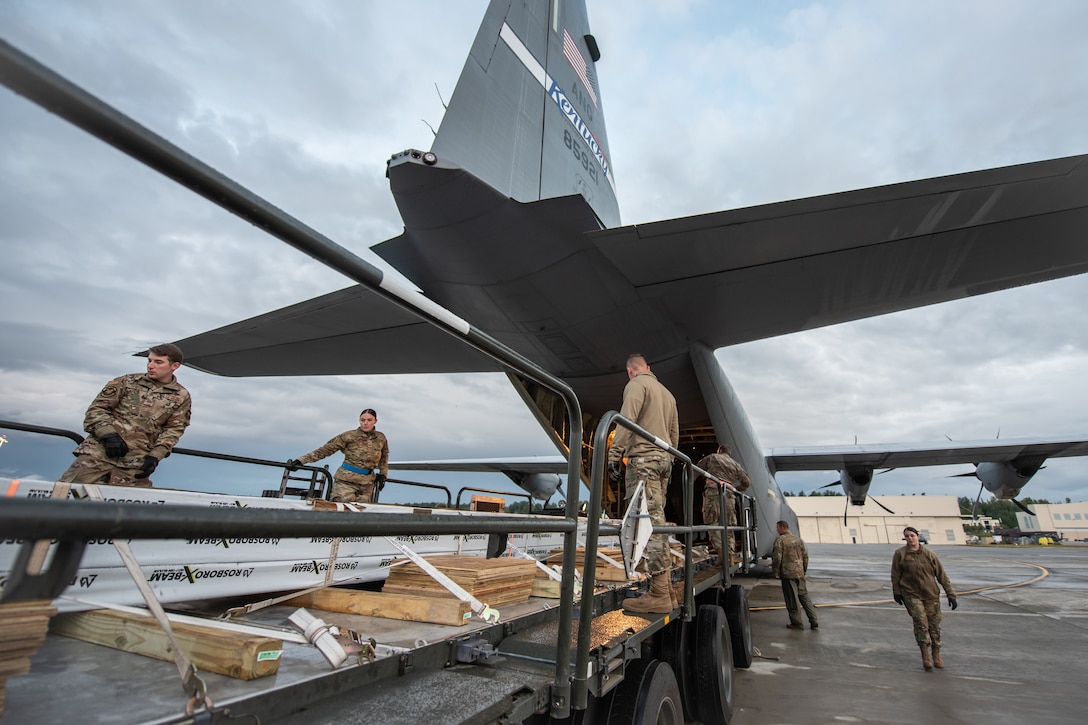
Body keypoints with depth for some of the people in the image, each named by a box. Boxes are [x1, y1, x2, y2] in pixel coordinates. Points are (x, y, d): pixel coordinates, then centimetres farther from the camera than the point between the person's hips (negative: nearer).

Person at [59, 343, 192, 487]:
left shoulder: (181, 398, 8)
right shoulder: (127, 381, 9)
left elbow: (173, 430, 5)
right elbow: (97, 408, 7)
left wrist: (155, 456, -7)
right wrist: (108, 434, -9)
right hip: (100, 450, 1)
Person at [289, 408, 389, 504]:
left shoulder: (381, 438, 5)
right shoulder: (349, 436, -6)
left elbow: (384, 458, 22)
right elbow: (325, 450, -6)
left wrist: (382, 474, 11)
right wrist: (300, 460, -12)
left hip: (367, 485, 3)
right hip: (345, 481, -3)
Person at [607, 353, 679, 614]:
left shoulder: (636, 384, 0)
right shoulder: (667, 393, 25)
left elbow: (627, 419, -15)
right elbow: (675, 433, 23)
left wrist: (614, 454, -18)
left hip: (643, 458, -8)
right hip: (664, 458, 8)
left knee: (649, 521, -11)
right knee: (657, 521, 9)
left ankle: (659, 594, -12)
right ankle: (666, 590, 11)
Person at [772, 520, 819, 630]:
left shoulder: (780, 540, -11)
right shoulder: (798, 539, 8)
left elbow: (777, 558, -15)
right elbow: (805, 556, 12)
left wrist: (776, 573, -5)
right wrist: (804, 571, 22)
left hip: (787, 574, -6)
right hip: (800, 573, 6)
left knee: (792, 599, 3)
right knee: (804, 596, 15)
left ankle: (797, 623, 10)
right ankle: (814, 622, 15)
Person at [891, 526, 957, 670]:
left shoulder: (929, 554, -3)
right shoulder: (900, 554, -6)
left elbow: (942, 575, 2)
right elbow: (895, 575, 0)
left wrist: (951, 594, 0)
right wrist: (896, 592, 2)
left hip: (931, 595, 2)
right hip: (911, 595, -2)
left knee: (935, 625, 7)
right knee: (921, 623, -11)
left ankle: (936, 656, 25)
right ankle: (925, 656, 1)